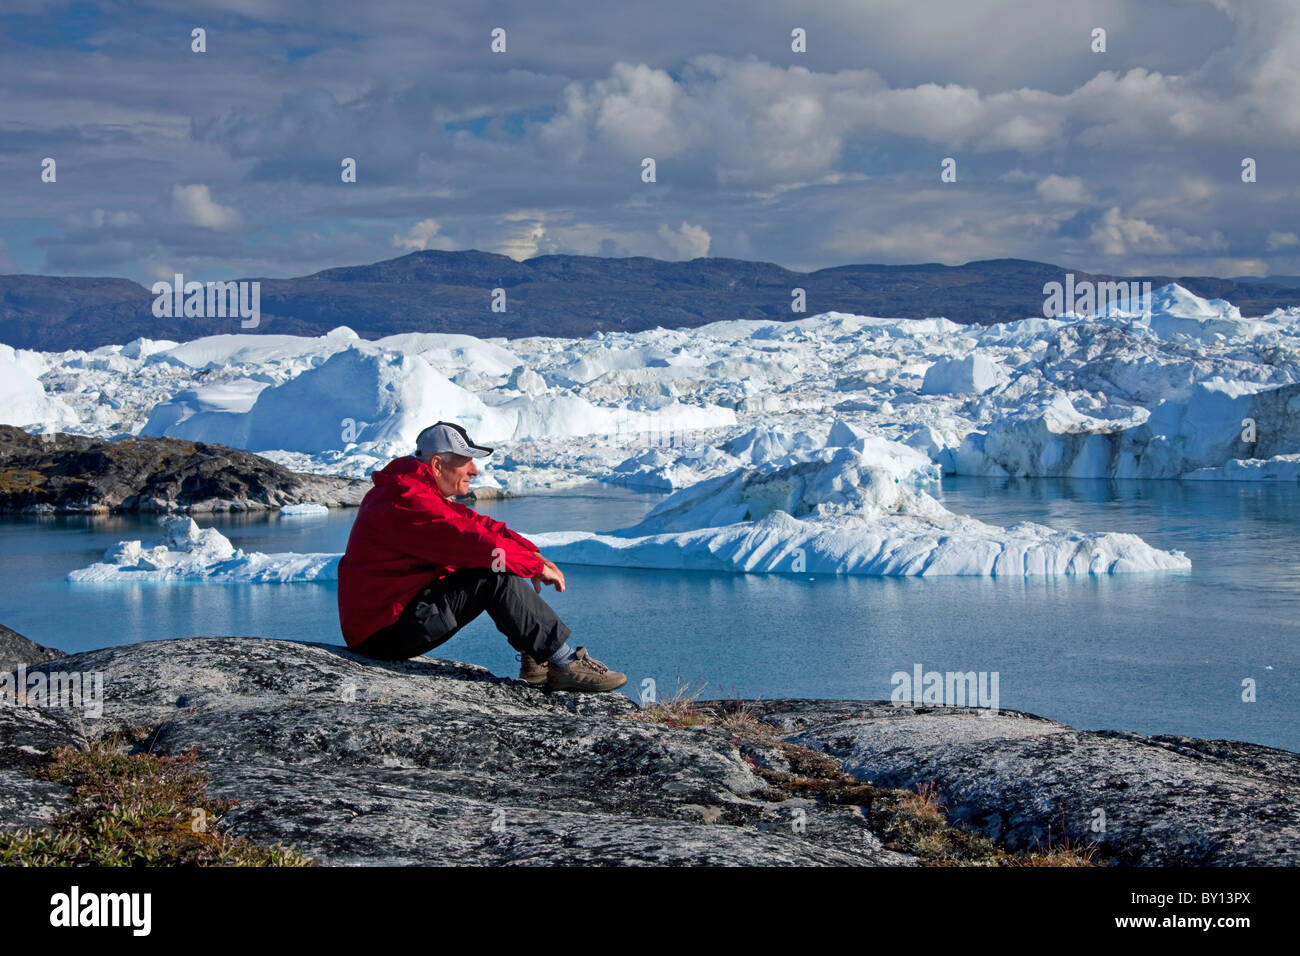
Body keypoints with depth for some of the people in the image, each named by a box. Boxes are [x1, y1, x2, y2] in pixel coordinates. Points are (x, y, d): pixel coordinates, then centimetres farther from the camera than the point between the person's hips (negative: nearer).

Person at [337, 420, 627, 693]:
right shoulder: (407, 504, -22)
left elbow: (478, 524, 13)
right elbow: (474, 543, -25)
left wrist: (531, 552, -1)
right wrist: (536, 566, -14)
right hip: (386, 636, -11)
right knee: (497, 579, -20)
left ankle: (535, 659, 5)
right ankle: (566, 664, -15)